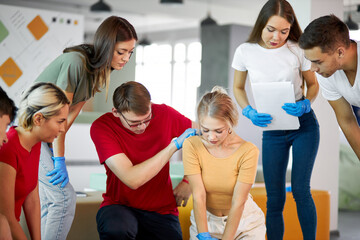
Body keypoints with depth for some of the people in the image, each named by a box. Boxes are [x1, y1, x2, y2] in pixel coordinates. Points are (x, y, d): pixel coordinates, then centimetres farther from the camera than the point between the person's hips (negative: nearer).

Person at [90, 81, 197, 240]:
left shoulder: (163, 114, -5)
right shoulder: (101, 127, -15)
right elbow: (132, 180, -24)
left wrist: (188, 181, -1)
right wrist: (175, 145, -18)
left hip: (161, 210, 4)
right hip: (120, 207, -4)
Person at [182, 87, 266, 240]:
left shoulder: (248, 151, -18)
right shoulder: (192, 146, -14)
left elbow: (238, 203, -19)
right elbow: (198, 196, -17)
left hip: (244, 220, -1)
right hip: (206, 219, 1)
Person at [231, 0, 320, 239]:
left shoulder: (297, 51, -9)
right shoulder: (246, 52, -6)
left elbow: (313, 84, 4)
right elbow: (238, 88, 8)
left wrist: (305, 105, -16)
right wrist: (249, 112, -11)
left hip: (304, 124, -1)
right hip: (271, 131, 1)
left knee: (300, 189, -8)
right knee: (274, 198, 2)